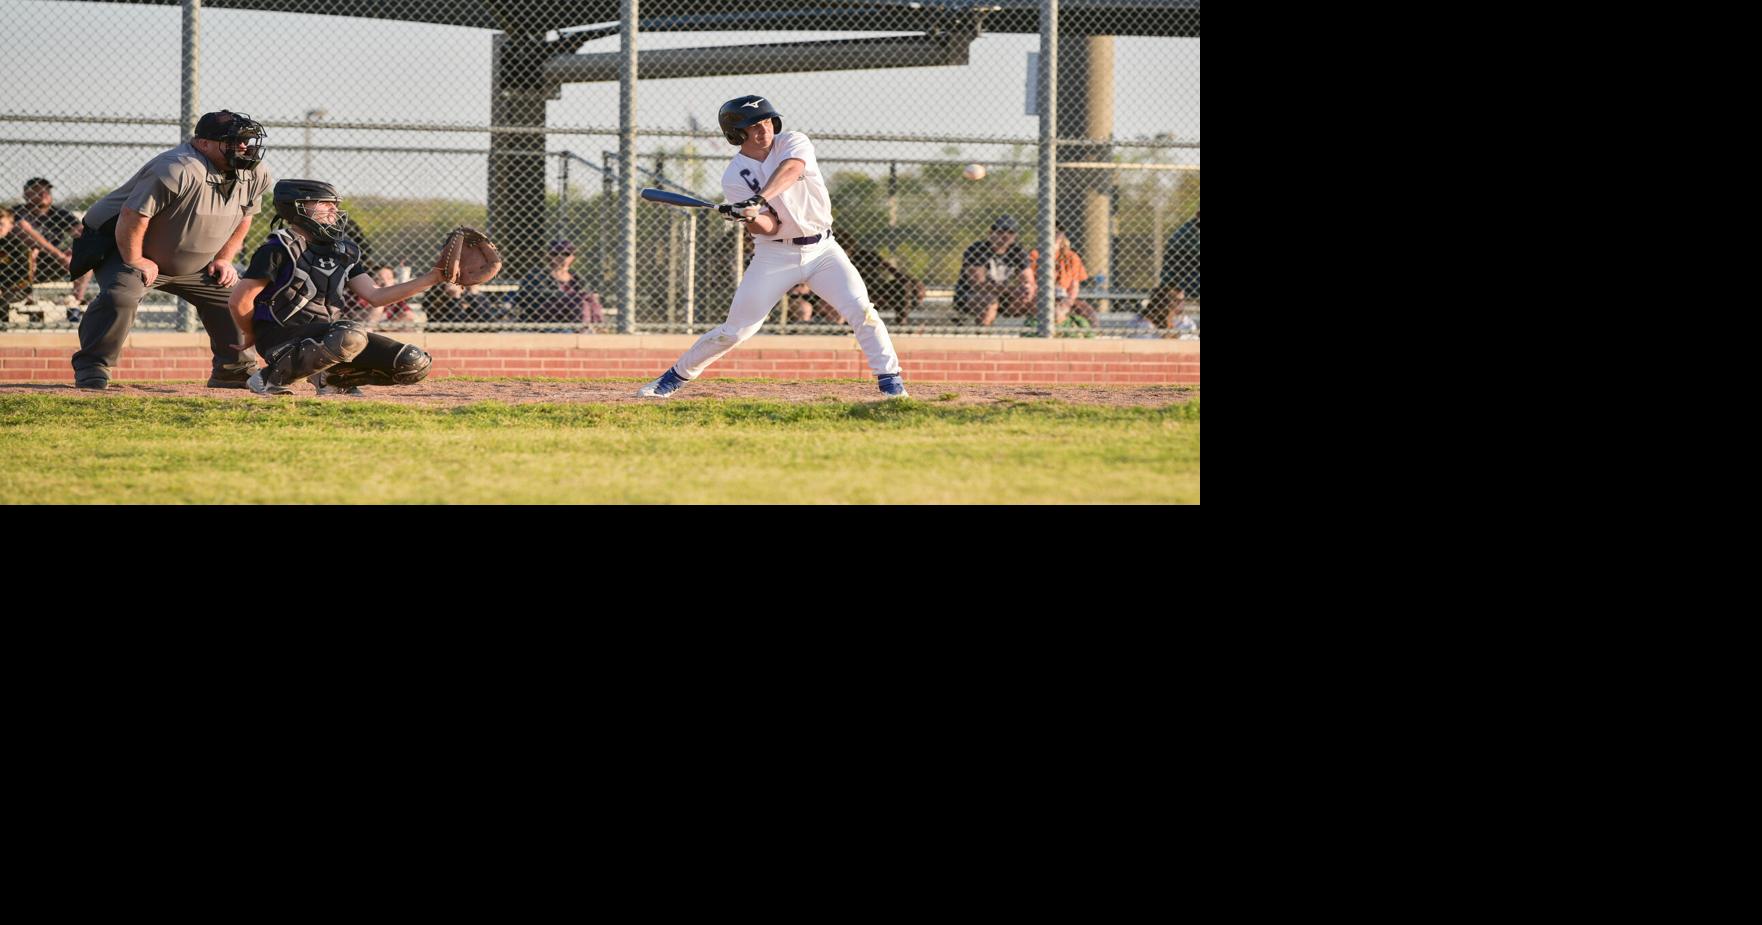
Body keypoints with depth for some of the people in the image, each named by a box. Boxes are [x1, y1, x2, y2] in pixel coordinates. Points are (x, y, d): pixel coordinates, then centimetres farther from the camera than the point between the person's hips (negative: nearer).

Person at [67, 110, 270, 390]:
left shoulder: (256, 174, -6)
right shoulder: (178, 170, -33)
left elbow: (243, 217, 12)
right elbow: (133, 215, -32)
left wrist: (223, 259, 4)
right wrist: (135, 261, -23)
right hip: (126, 248, -8)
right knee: (121, 294, -32)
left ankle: (233, 372, 20)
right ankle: (91, 367, -20)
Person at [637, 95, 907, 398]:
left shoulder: (793, 143, -6)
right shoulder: (734, 177, -6)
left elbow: (790, 170, -30)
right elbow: (767, 228, -14)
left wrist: (758, 199, -45)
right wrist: (750, 217, -37)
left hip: (822, 249, 1)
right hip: (775, 256, -1)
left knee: (861, 310, -16)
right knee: (735, 329, -2)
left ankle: (890, 379, -6)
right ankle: (676, 376, 13)